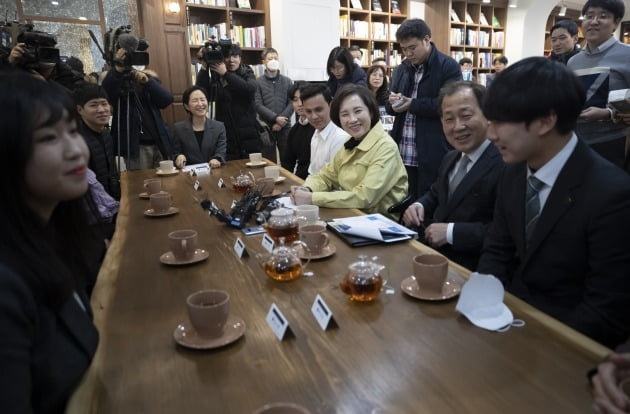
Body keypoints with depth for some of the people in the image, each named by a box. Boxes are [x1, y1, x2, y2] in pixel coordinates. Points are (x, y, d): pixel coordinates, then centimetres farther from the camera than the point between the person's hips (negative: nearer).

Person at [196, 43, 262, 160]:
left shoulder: (247, 74, 5)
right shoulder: (216, 76, 6)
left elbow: (250, 89, -18)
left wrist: (226, 73, -19)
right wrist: (204, 68, -16)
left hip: (248, 133, 0)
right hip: (226, 134, 0)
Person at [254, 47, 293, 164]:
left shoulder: (287, 81, 10)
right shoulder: (258, 82, 2)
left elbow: (292, 103, 2)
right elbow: (258, 105, -6)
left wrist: (281, 121, -11)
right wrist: (275, 118, -15)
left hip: (285, 127, 2)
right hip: (266, 127, -2)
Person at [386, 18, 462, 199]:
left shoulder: (449, 67, -5)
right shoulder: (401, 69, 16)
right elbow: (390, 109, 18)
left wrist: (413, 104, -16)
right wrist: (393, 102, -5)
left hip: (433, 156, -6)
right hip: (403, 155, 6)